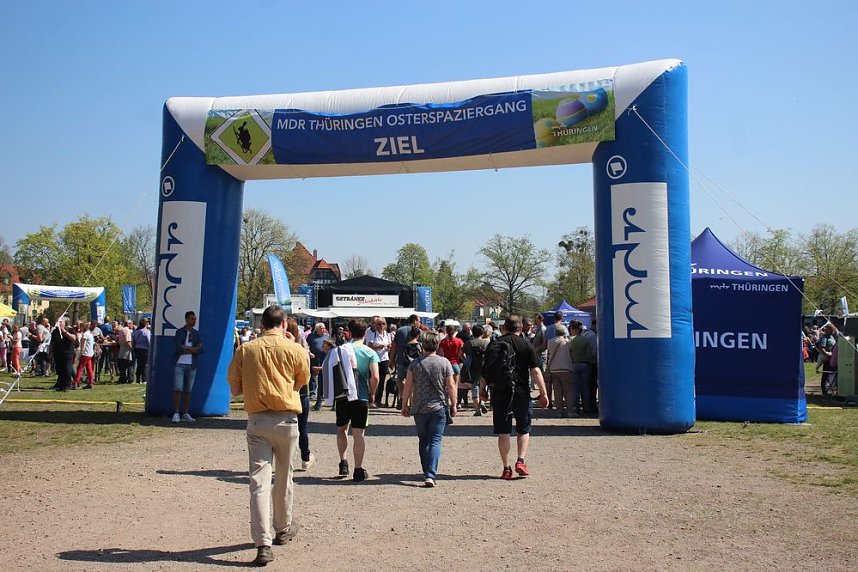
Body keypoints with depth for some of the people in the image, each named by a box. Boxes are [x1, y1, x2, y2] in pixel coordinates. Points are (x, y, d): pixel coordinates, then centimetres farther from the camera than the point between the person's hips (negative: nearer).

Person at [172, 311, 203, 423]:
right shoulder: (179, 332, 2)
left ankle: (186, 414, 11)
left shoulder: (197, 334, 12)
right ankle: (176, 414, -3)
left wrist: (186, 348, -9)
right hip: (179, 364, -3)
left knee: (188, 391, 6)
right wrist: (192, 348, -5)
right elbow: (178, 348, -12)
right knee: (178, 389, -9)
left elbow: (200, 349, -1)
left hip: (191, 365, 3)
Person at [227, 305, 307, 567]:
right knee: (284, 479, 17)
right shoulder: (295, 350, -3)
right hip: (286, 420, 0)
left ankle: (263, 543, -10)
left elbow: (234, 390, 6)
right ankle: (283, 528, 36)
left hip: (257, 420, 0)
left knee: (259, 481, -2)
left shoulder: (245, 350, 1)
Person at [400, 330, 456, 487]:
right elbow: (451, 386, -3)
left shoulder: (415, 364, -2)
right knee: (435, 441, -1)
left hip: (418, 408, 1)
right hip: (438, 408, -1)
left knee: (423, 440, 16)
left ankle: (427, 472, 22)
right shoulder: (444, 363, -4)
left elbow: (408, 386, -1)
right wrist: (453, 405, 7)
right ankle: (430, 475, -14)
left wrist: (405, 405, 9)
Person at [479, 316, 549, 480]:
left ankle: (506, 468, 7)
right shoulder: (526, 345, 0)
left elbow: (485, 371, 3)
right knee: (523, 429, 16)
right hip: (522, 393, 0)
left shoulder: (494, 344, 2)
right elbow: (536, 371, -6)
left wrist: (482, 390, 16)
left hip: (499, 393, 0)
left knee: (503, 432, 6)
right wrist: (543, 393, -3)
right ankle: (521, 460, 1)